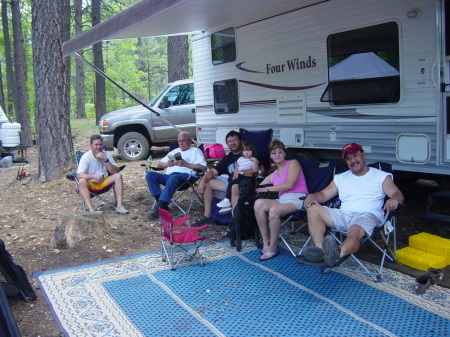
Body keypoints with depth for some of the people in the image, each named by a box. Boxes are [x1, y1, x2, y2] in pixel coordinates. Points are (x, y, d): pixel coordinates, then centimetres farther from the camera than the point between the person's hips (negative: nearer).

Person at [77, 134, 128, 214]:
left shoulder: (106, 155, -4)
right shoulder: (86, 157, -14)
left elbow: (115, 172, -13)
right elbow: (79, 175, -23)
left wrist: (105, 159, -25)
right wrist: (93, 176, -40)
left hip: (104, 182, 3)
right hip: (91, 184, -3)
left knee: (118, 176, -21)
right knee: (82, 181, -33)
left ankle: (119, 206, -28)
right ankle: (91, 210, -42)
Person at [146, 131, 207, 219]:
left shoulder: (195, 151, 18)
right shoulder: (175, 151, 35)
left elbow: (203, 167, 0)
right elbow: (159, 164, 33)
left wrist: (186, 164, -8)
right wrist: (167, 164, 9)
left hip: (185, 175, -6)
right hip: (168, 176, 6)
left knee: (173, 178, -41)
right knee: (150, 175, -20)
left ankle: (159, 208, -42)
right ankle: (163, 205, -27)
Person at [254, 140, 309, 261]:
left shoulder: (293, 163, 5)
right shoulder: (273, 175, 22)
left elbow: (289, 184, -10)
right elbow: (257, 188, 20)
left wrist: (267, 189, -7)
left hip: (297, 199, -6)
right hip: (282, 200, 6)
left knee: (274, 210, -34)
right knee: (258, 203, -22)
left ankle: (273, 248, -22)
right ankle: (266, 242, -19)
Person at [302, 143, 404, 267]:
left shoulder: (381, 176, 15)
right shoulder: (341, 178, 26)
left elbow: (398, 195, 3)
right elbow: (324, 195, 21)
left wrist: (394, 199, -24)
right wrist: (312, 196, -4)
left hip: (367, 215, -4)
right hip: (343, 215, 5)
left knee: (355, 231, -39)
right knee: (313, 208, -19)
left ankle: (339, 254, -71)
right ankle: (320, 249, -37)